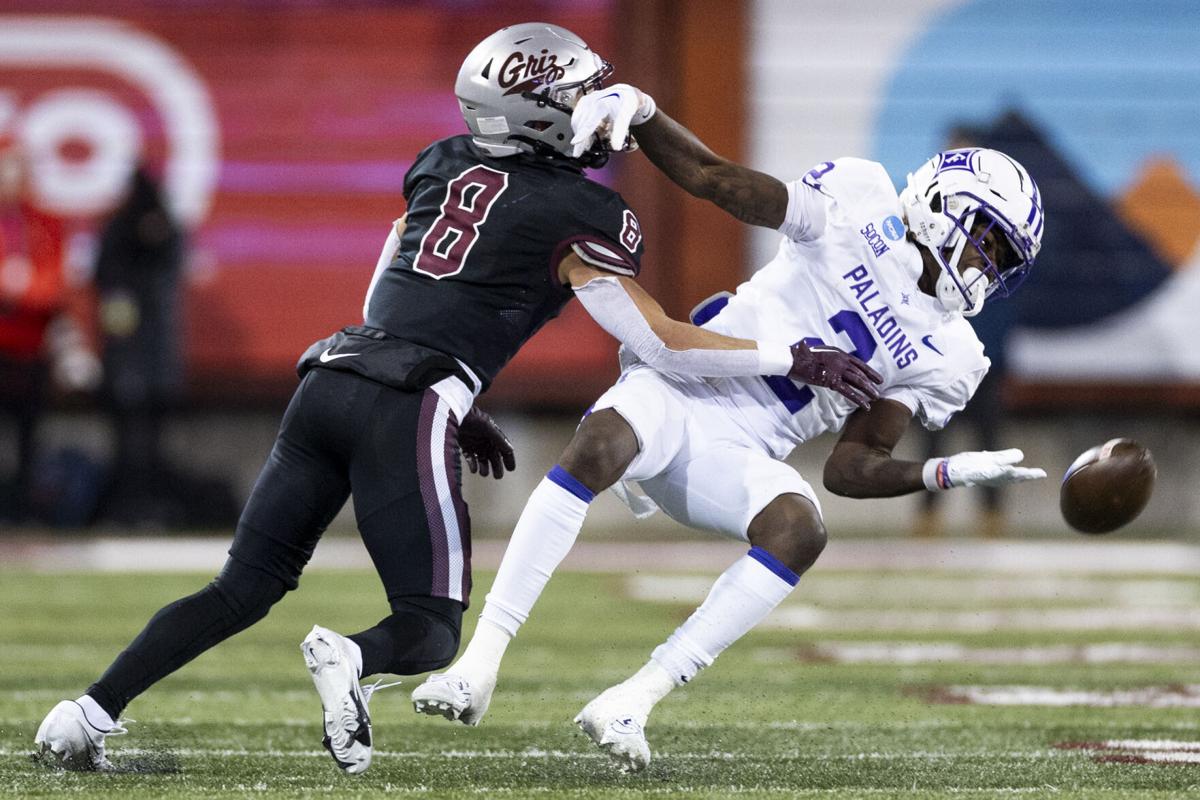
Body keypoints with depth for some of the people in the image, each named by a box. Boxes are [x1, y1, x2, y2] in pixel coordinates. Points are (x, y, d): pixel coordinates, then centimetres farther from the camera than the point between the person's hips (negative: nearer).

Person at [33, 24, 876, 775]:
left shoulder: (443, 166, 20)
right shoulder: (580, 215, 2)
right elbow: (662, 344, 1)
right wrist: (794, 358, 9)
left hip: (332, 378, 6)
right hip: (405, 410, -6)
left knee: (247, 589, 11)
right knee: (431, 628, 3)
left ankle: (90, 713, 0)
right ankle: (356, 660, -30)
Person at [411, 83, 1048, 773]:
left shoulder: (945, 359, 11)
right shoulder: (863, 206, 3)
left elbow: (851, 468, 6)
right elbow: (714, 178, 0)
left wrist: (944, 475, -11)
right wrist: (637, 108, -15)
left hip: (735, 457, 3)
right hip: (680, 386, -3)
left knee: (802, 528, -29)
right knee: (603, 442, -34)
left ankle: (630, 703, -26)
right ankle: (479, 667, -32)